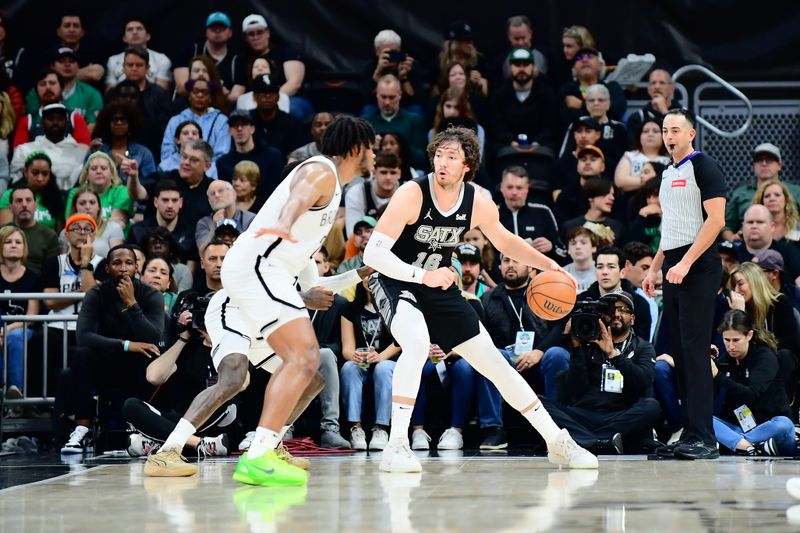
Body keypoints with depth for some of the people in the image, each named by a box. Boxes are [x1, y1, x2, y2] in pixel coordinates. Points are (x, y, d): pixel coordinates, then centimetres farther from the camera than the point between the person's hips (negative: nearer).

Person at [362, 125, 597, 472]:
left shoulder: (478, 204, -9)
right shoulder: (412, 194, -24)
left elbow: (505, 241, 12)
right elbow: (372, 253, -26)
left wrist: (549, 265, -1)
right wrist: (422, 275, -38)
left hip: (440, 288, 5)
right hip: (396, 283, -5)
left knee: (494, 363, 6)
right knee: (417, 344, -35)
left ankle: (558, 442, 17)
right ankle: (396, 447, -28)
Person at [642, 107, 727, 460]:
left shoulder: (703, 167, -7)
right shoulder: (668, 174, 20)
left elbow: (716, 220, -15)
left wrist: (685, 263, -20)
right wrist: (654, 268, 19)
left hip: (698, 269, -9)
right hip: (673, 270, 9)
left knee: (695, 351, -12)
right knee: (680, 352, 7)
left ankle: (704, 439, -13)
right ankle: (690, 434, 10)